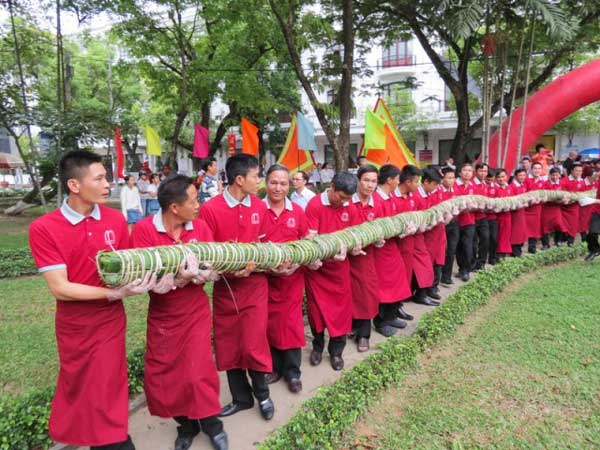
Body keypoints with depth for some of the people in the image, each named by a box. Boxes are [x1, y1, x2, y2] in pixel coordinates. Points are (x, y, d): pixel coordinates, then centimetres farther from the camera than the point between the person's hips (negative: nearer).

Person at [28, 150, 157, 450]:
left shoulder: (116, 219, -7)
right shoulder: (43, 228, -16)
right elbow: (59, 288, -19)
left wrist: (140, 281, -22)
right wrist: (114, 293, -28)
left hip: (110, 321, 1)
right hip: (73, 326, -1)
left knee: (106, 390, 9)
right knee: (77, 389, 20)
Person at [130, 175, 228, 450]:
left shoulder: (200, 226, -7)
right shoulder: (144, 229, -16)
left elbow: (214, 269, -9)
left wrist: (195, 274, -30)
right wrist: (179, 278, -36)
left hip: (196, 312, 1)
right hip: (162, 316, 0)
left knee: (198, 372, 0)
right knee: (161, 376, 8)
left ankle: (211, 423, 27)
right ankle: (186, 423, 34)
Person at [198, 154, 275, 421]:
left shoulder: (260, 207, -1)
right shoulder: (210, 209, -11)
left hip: (255, 284, 1)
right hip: (225, 286, 0)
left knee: (254, 344, -1)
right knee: (228, 346, 11)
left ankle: (262, 394, 26)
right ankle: (241, 397, 33)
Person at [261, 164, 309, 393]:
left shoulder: (297, 211, 2)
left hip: (292, 276, 1)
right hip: (264, 276, -1)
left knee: (291, 322, 7)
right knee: (269, 322, 12)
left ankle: (292, 371, 22)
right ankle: (274, 367, 30)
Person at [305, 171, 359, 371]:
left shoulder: (349, 208, 1)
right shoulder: (314, 205, -14)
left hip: (340, 266, 3)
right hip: (317, 265, -3)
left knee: (341, 307, 7)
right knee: (316, 307, 9)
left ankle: (336, 351, 24)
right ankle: (317, 346, 31)